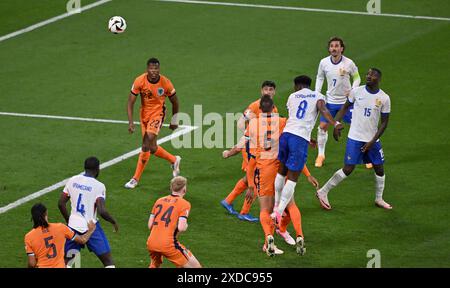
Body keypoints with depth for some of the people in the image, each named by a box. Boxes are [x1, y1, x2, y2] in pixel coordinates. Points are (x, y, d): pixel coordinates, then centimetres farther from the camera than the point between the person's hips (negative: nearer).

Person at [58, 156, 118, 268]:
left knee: (66, 261, 15)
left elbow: (61, 204, 5)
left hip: (74, 225, 4)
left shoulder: (72, 181, 1)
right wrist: (114, 222, -2)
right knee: (108, 262, 5)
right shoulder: (99, 186, -13)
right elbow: (102, 211, -20)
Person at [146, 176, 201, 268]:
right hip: (167, 244, -6)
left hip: (151, 243, 6)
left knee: (154, 265, 35)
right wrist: (186, 226, 9)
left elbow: (150, 225, 14)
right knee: (196, 266, 1)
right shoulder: (184, 204, -1)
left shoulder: (159, 200, 16)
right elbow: (181, 228, -13)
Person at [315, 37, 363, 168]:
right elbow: (319, 77, 10)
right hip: (330, 101, 2)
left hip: (347, 101, -2)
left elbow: (357, 78, 0)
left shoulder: (349, 63, -14)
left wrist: (353, 90, -17)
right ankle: (321, 155, 16)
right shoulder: (324, 62, -7)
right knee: (322, 126, -1)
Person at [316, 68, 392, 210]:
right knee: (348, 169, -8)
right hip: (355, 138, -2)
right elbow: (345, 107, 9)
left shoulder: (384, 98, -4)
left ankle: (379, 199, 27)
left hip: (372, 140, 2)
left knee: (379, 168, 7)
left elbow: (384, 122, 0)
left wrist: (372, 141, -7)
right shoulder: (356, 92, -5)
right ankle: (323, 192, 3)